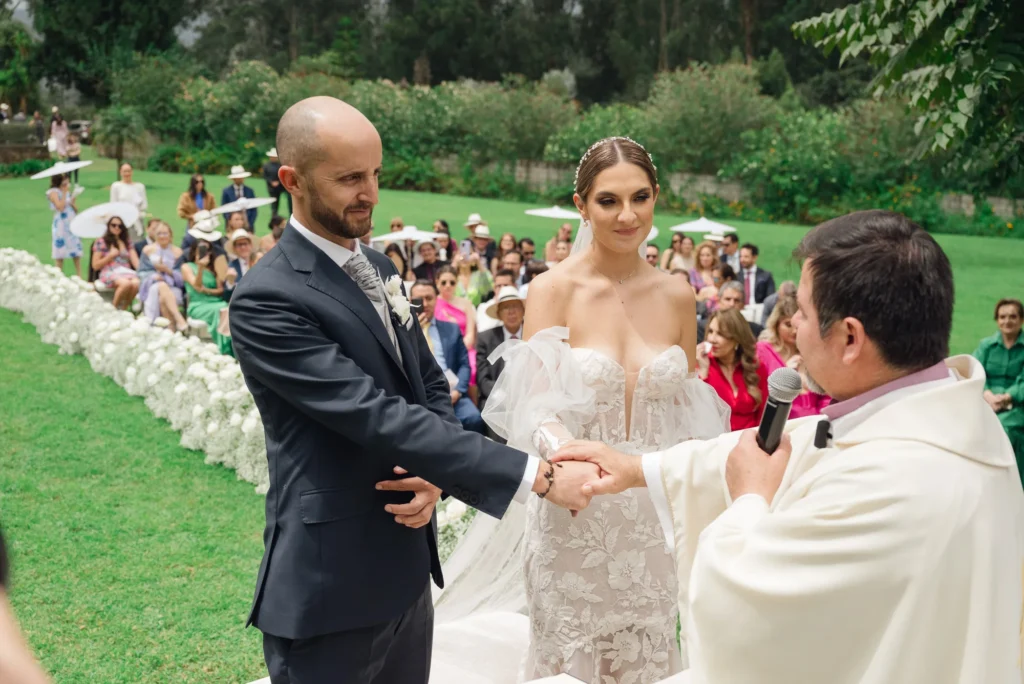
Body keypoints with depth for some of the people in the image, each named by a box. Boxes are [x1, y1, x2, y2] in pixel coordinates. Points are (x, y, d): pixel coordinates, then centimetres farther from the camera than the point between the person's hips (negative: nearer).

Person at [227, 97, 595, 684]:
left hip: (406, 567, 8)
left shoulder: (378, 268, 9)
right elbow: (377, 417, -25)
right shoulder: (266, 300, -18)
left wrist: (435, 474, -8)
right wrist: (537, 475, -26)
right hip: (329, 587, -7)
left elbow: (431, 386, 14)